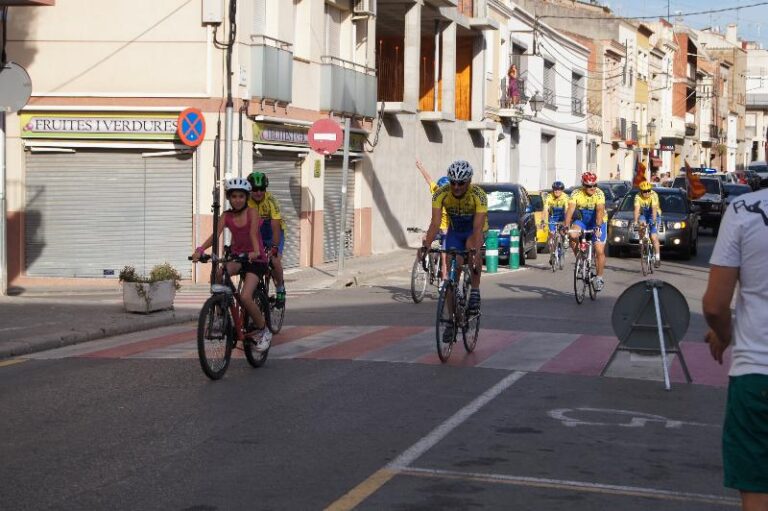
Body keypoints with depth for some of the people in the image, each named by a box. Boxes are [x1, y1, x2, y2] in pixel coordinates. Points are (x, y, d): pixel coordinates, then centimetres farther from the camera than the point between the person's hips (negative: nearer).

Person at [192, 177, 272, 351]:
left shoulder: (252, 213, -10)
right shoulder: (226, 216, -1)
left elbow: (253, 234, -25)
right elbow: (215, 235, -15)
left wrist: (255, 252, -45)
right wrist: (200, 249, -33)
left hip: (255, 258, -4)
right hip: (237, 256, 4)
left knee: (245, 297, -20)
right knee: (218, 274, -30)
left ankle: (263, 330, 3)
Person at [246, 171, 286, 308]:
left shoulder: (271, 201, -28)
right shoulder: (245, 201, -21)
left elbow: (275, 228, -33)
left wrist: (274, 247, -44)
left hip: (273, 232, -3)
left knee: (275, 261, -22)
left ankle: (280, 289, 2)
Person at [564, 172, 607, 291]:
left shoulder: (599, 194, -22)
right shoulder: (576, 193, -18)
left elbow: (600, 211, -34)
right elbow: (570, 210, -29)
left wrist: (598, 227, -49)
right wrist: (567, 226, -44)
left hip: (597, 223, -1)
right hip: (582, 221, 2)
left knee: (599, 251, -10)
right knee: (573, 235, -29)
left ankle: (599, 278, 7)